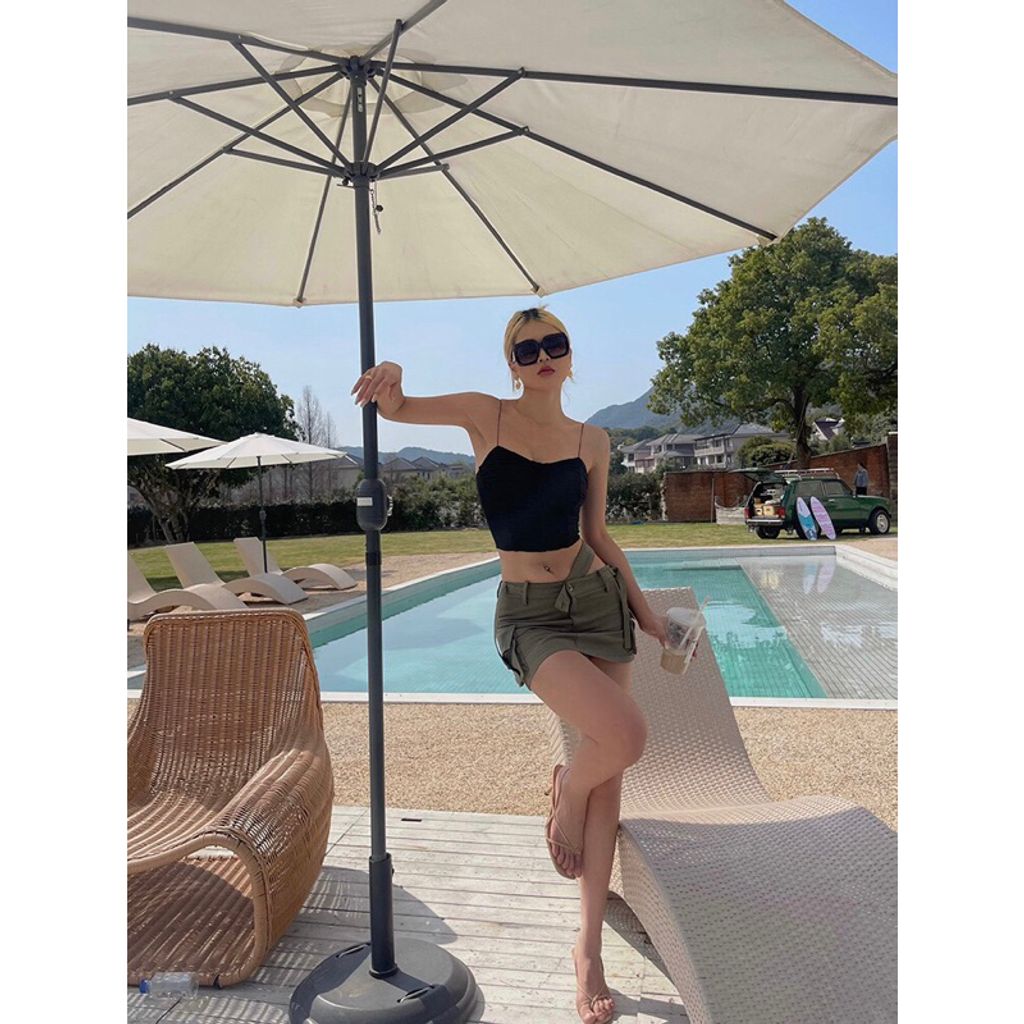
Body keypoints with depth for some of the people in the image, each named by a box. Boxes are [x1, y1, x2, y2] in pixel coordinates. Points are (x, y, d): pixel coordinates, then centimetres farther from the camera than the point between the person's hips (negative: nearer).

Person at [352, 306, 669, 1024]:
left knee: (610, 779, 5)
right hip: (529, 614, -4)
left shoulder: (593, 441, 7)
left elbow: (598, 534, 13)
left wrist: (644, 609, 14)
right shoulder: (486, 416, 1)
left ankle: (589, 950, 24)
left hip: (599, 600, 4)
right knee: (626, 735, -24)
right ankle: (567, 793, 15)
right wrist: (392, 375, -28)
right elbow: (396, 409, -5)